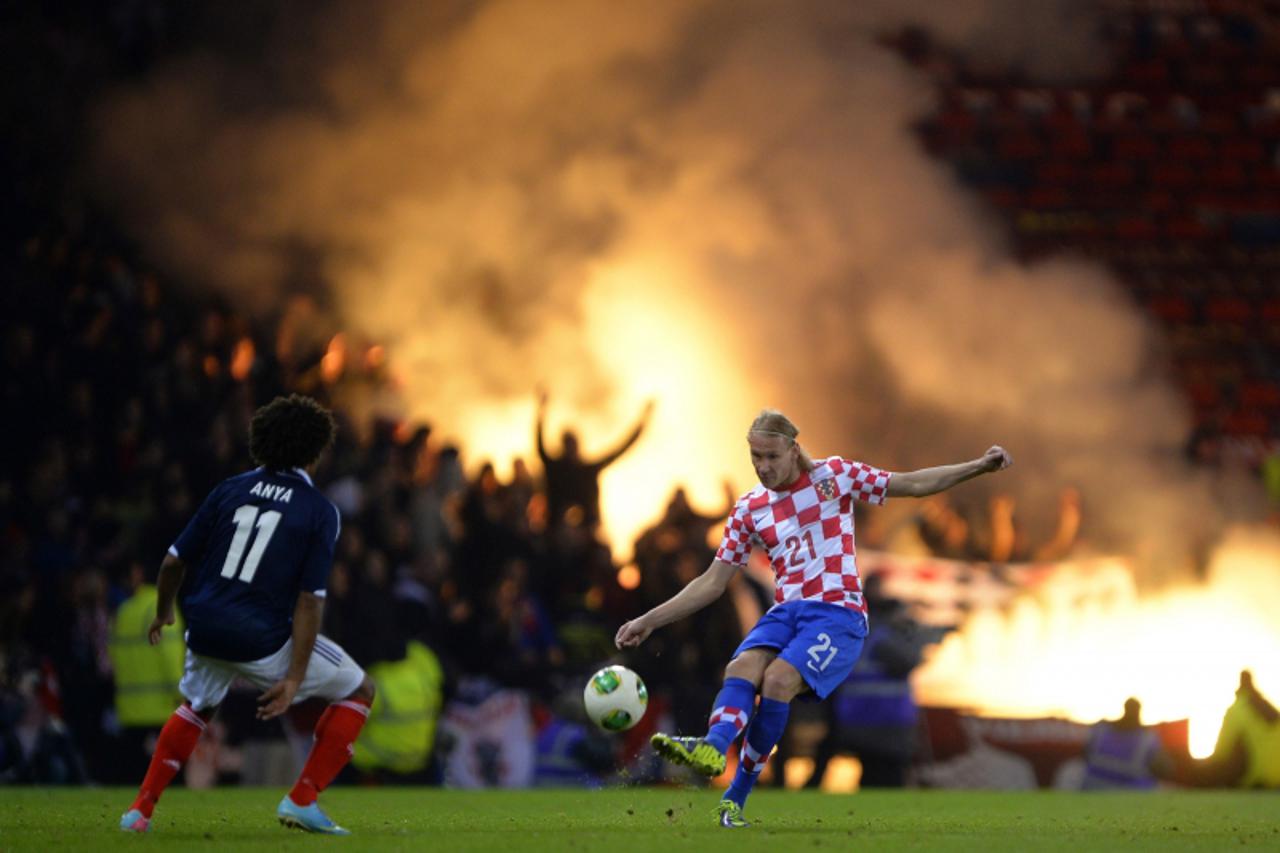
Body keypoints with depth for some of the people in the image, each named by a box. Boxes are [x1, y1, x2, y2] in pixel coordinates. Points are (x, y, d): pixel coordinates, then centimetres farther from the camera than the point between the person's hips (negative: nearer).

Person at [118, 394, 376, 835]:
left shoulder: (230, 490, 6)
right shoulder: (320, 512, -5)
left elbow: (174, 561, 7)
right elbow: (309, 600, -11)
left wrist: (163, 613, 27)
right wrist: (293, 678, -11)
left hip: (205, 630, 5)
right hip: (262, 641, -5)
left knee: (196, 707, 35)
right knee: (358, 691, 15)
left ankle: (141, 809, 26)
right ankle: (302, 801, 6)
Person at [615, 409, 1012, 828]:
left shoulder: (834, 475, 4)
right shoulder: (749, 509, 11)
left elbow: (913, 484, 8)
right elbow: (713, 582, 13)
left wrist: (978, 466, -1)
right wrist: (650, 620, 7)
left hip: (839, 612, -4)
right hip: (787, 611, 4)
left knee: (779, 678, -29)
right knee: (742, 667, -29)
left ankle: (736, 797, -24)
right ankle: (713, 747, -56)